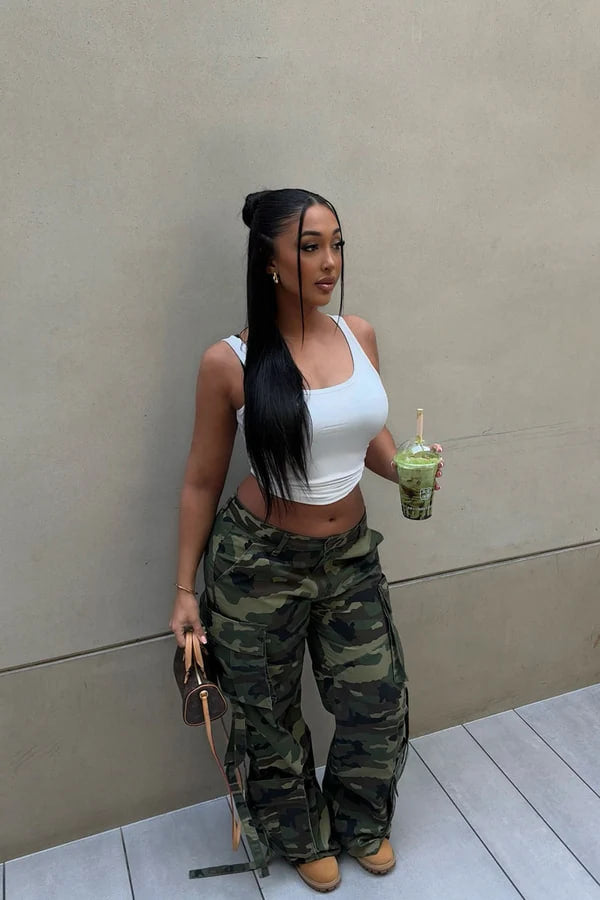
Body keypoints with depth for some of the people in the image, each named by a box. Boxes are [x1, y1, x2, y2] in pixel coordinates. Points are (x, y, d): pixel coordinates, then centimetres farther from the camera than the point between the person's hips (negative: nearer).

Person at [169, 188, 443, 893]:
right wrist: (184, 588, -2)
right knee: (271, 717, 16)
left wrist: (404, 470, -8)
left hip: (350, 553, 4)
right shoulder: (230, 362, -15)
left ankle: (361, 824, 47)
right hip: (260, 561, -3)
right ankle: (302, 837, 48)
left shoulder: (359, 336, -3)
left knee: (379, 703, 14)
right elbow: (202, 481, -6)